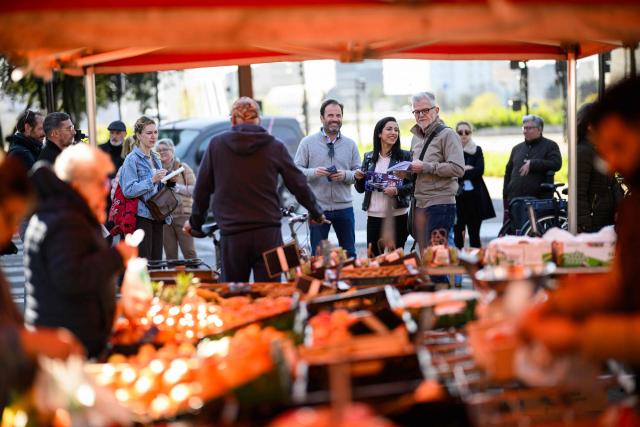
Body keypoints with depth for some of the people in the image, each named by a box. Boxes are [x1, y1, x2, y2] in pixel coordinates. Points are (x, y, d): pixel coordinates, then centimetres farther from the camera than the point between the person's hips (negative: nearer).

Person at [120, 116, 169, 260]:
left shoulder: (156, 159, 16)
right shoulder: (132, 159, -7)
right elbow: (128, 190, -16)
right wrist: (152, 180, -21)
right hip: (141, 216, -7)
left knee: (156, 260, 7)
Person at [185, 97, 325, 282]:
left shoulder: (216, 144, 3)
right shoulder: (275, 147, 3)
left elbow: (202, 188, 8)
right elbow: (299, 185, 9)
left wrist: (195, 221, 23)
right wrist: (316, 213, 25)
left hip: (232, 234, 0)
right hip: (268, 232, 0)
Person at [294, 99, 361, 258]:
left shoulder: (350, 144, 8)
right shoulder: (307, 142, 1)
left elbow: (358, 174, 7)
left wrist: (345, 175, -14)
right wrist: (314, 172, -20)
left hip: (344, 208, 2)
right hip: (317, 208, -2)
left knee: (349, 254, 10)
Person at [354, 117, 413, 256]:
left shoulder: (405, 156, 2)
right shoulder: (369, 157, 9)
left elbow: (413, 184, -2)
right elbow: (361, 189, 15)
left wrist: (397, 190, -18)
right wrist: (359, 179, -5)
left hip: (398, 215, -2)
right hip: (374, 215, 2)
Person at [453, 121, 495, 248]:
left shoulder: (477, 150, 9)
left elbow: (479, 170, -6)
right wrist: (467, 169, -12)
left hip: (474, 196, 1)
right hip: (457, 195, -1)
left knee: (474, 234, 5)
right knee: (458, 233, -4)